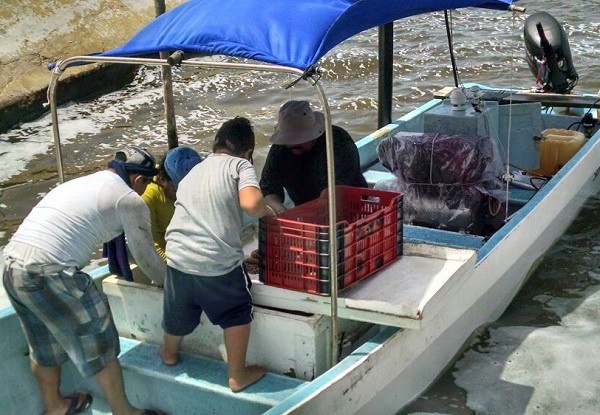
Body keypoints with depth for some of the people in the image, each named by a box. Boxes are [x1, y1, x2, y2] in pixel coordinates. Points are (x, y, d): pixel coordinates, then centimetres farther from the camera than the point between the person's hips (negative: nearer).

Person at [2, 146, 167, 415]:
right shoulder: (130, 200, -1)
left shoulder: (79, 183, 24)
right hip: (51, 274, -8)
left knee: (44, 348, 27)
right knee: (100, 346, 9)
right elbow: (146, 256, 6)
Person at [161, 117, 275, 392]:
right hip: (218, 263, -6)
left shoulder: (194, 171, 20)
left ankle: (169, 352, 55)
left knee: (179, 314, 30)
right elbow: (250, 203, -19)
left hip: (178, 257, 6)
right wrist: (268, 212, 3)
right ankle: (237, 375, 27)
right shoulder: (240, 165, 1)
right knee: (237, 315, 18)